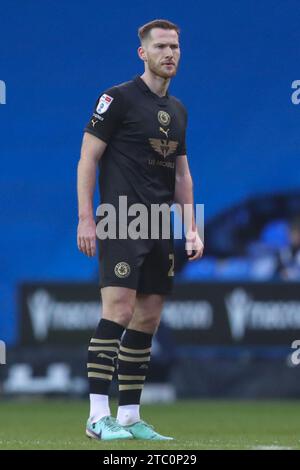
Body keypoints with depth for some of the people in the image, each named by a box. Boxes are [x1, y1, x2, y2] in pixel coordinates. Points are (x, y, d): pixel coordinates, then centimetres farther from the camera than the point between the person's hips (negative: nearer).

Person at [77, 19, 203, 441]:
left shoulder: (177, 110, 17)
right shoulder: (119, 98, -4)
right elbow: (88, 157, -6)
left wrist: (191, 228, 16)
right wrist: (86, 218, -13)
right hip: (122, 224, -7)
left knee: (147, 321, 6)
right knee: (119, 311, -15)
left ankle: (130, 417, 11)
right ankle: (98, 416, -15)